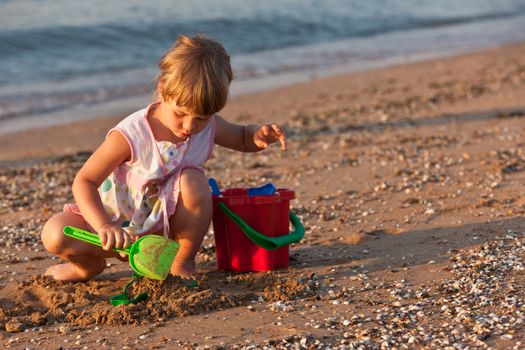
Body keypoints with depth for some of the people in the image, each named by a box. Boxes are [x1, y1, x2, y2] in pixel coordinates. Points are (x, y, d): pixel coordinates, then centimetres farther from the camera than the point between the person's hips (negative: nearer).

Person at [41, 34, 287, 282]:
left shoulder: (208, 127, -12)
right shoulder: (130, 135, -27)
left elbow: (242, 138, 10)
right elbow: (84, 182, -26)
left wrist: (259, 136, -16)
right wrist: (104, 226, -42)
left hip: (166, 227, 2)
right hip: (120, 225, -2)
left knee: (193, 179, -29)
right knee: (56, 236, -28)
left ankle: (183, 262, -8)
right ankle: (91, 265, 9)